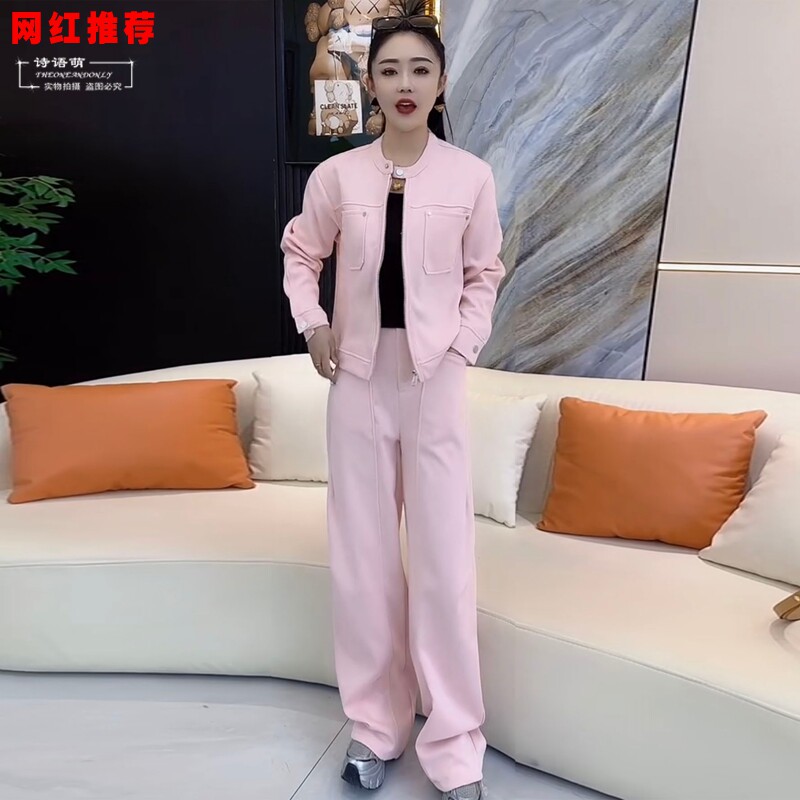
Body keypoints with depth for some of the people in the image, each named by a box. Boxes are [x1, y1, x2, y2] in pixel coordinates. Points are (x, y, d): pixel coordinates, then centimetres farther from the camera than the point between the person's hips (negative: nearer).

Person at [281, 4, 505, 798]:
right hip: (359, 376, 2)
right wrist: (311, 322, 0)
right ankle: (375, 725, 27)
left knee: (445, 561, 0)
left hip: (435, 378, -1)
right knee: (362, 556, 8)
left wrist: (462, 346, -6)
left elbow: (484, 275, 7)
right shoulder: (337, 174, 2)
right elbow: (299, 252, 15)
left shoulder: (471, 176, 0)